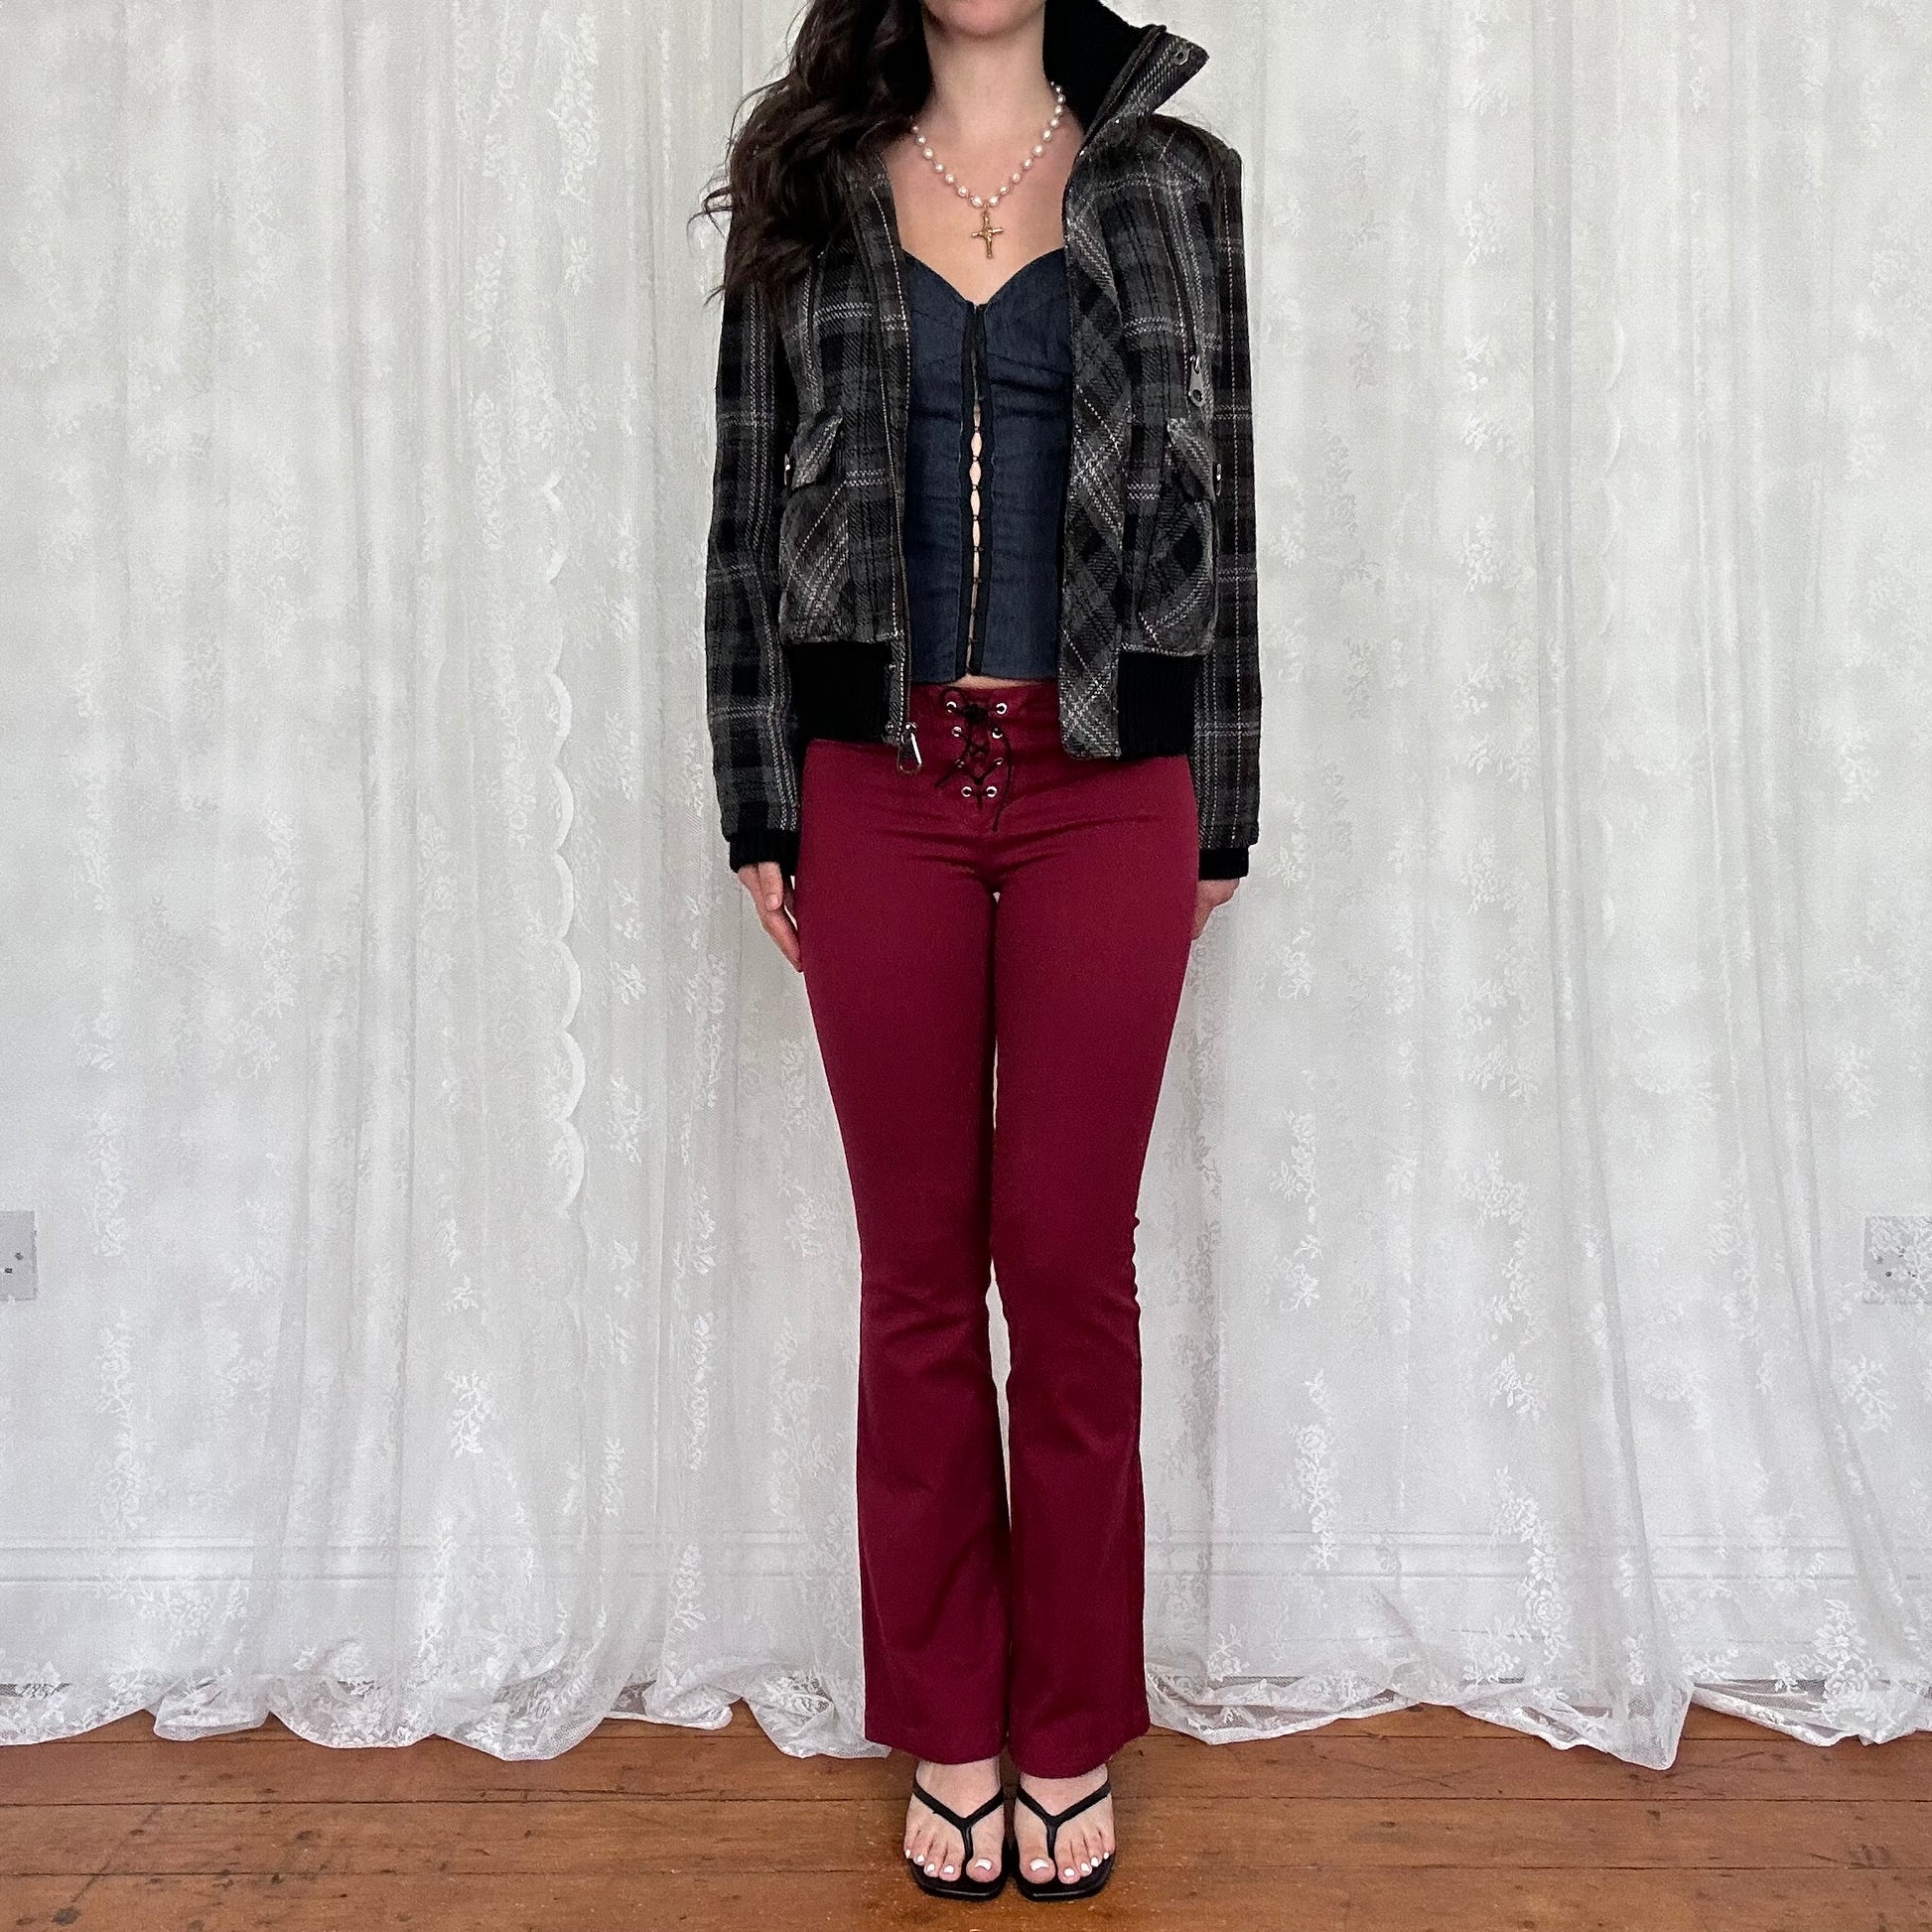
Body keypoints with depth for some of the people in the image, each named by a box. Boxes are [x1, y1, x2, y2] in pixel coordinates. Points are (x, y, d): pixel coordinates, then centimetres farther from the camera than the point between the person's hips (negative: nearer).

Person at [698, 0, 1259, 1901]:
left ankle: (1069, 1741, 21)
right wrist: (760, 807, 3)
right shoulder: (807, 186, 11)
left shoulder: (1172, 178, 9)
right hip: (878, 785, 1)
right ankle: (949, 1733, 23)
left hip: (1105, 788, 0)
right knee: (918, 1268, 6)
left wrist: (1222, 815, 3)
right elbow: (749, 508, 9)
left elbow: (1219, 498, 7)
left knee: (1071, 1264, 3)